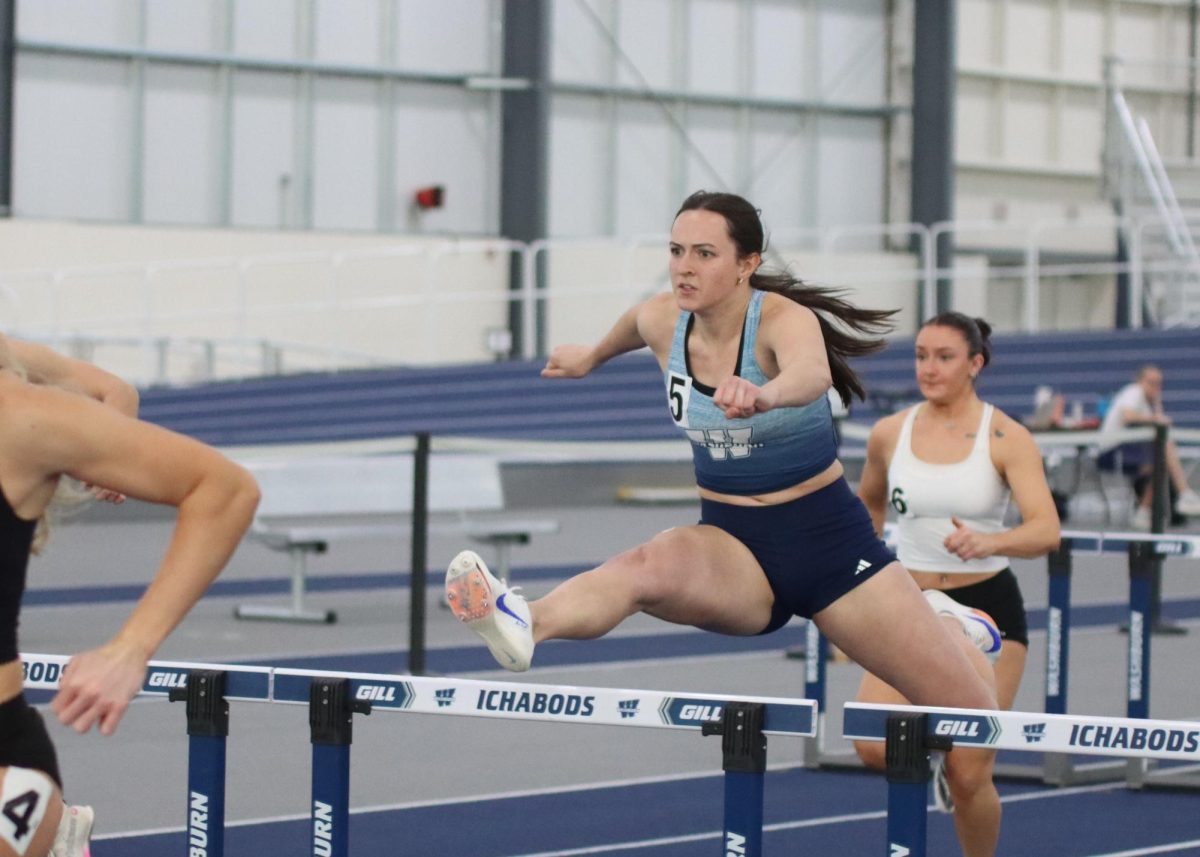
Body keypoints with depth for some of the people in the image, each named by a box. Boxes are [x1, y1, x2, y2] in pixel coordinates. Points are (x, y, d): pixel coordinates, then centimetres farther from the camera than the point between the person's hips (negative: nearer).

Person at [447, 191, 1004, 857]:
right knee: (647, 567, -36)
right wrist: (592, 356, 43)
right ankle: (524, 625, -65)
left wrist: (760, 394, -69)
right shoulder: (661, 321, -5)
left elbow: (811, 375, -46)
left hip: (828, 535, -2)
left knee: (974, 723, -5)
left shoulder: (784, 319, -21)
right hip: (731, 544, 3)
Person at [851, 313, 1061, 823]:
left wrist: (987, 542, -40)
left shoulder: (1006, 437, -9)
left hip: (987, 606, -3)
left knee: (968, 776, -9)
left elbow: (1046, 531, -21)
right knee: (874, 748, -17)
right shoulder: (889, 434, 0)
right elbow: (869, 506, 21)